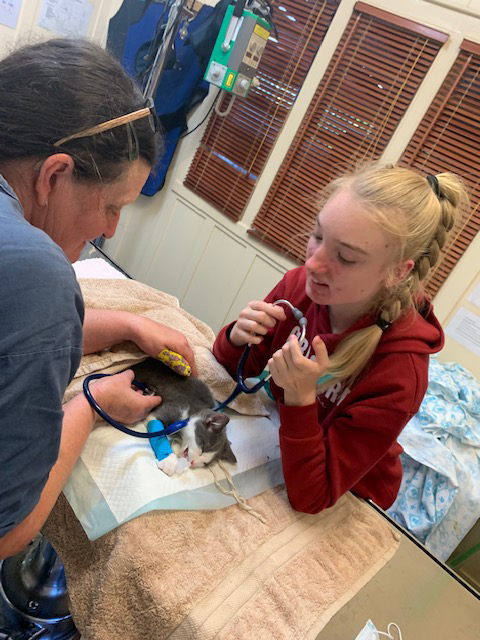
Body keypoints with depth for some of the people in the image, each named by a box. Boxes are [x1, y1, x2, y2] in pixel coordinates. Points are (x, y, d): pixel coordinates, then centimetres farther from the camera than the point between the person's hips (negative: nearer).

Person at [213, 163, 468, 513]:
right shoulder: (300, 284, -21)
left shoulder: (399, 373, -33)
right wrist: (238, 338, -28)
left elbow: (310, 497, -27)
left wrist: (300, 397, -40)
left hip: (345, 497, -4)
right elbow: (239, 367, -6)